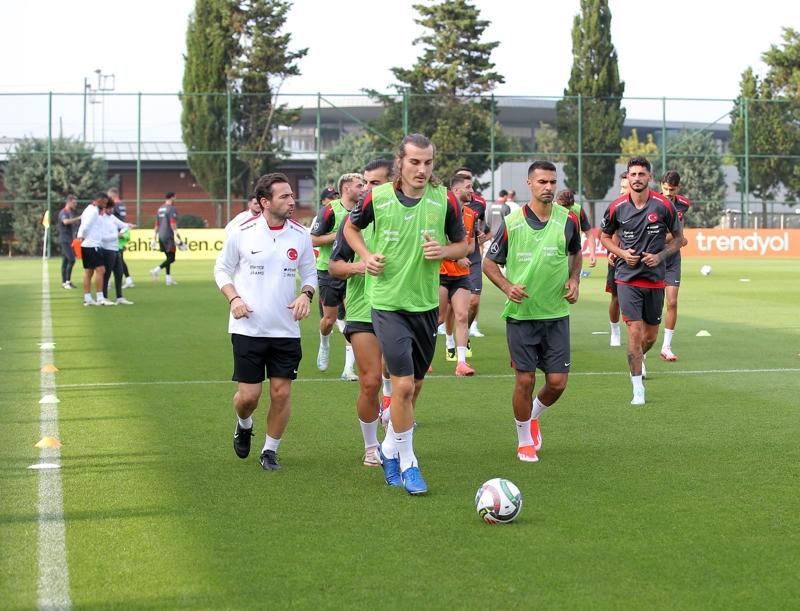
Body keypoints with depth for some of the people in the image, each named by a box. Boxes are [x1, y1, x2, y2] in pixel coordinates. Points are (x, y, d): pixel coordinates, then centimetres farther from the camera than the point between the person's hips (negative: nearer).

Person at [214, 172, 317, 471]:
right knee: (248, 394, -2)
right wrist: (234, 298, -9)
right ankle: (244, 425, 33)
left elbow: (309, 273, 13)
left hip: (286, 330, 2)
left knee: (281, 392, 0)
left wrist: (306, 295, -8)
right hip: (248, 328, -2)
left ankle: (270, 451, 18)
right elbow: (222, 269, 7)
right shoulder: (242, 233, -6)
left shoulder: (301, 234, 1)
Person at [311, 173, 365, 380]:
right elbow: (314, 240, -13)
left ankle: (348, 368, -5)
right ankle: (324, 345, 41)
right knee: (330, 318, 5)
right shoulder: (329, 210, -12)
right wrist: (339, 234, -19)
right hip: (328, 271, -4)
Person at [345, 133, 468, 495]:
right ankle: (407, 464, 4)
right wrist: (366, 255, -5)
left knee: (414, 386, 14)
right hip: (388, 303, -3)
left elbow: (462, 245, 8)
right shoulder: (377, 198, -7)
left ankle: (390, 448, 36)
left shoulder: (445, 201, -4)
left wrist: (443, 251, -14)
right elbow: (351, 227, 13)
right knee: (403, 384, -11)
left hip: (426, 305, 3)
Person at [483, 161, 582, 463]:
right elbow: (489, 263, 4)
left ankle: (533, 416, 32)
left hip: (556, 314, 2)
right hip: (520, 313, -2)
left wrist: (574, 280, 2)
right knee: (525, 381, 0)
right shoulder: (511, 223, -7)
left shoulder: (568, 220, 0)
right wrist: (508, 287, -13)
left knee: (557, 382, 0)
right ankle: (525, 441, 20)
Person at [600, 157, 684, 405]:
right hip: (627, 279, -1)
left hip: (655, 279, 1)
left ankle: (638, 359, 45)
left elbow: (679, 237, 6)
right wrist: (622, 253, -6)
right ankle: (638, 389, -4)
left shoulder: (663, 205, -5)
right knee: (635, 331, -12)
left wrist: (660, 256, -10)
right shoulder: (617, 207, -3)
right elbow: (605, 237, 13)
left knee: (650, 335, 10)